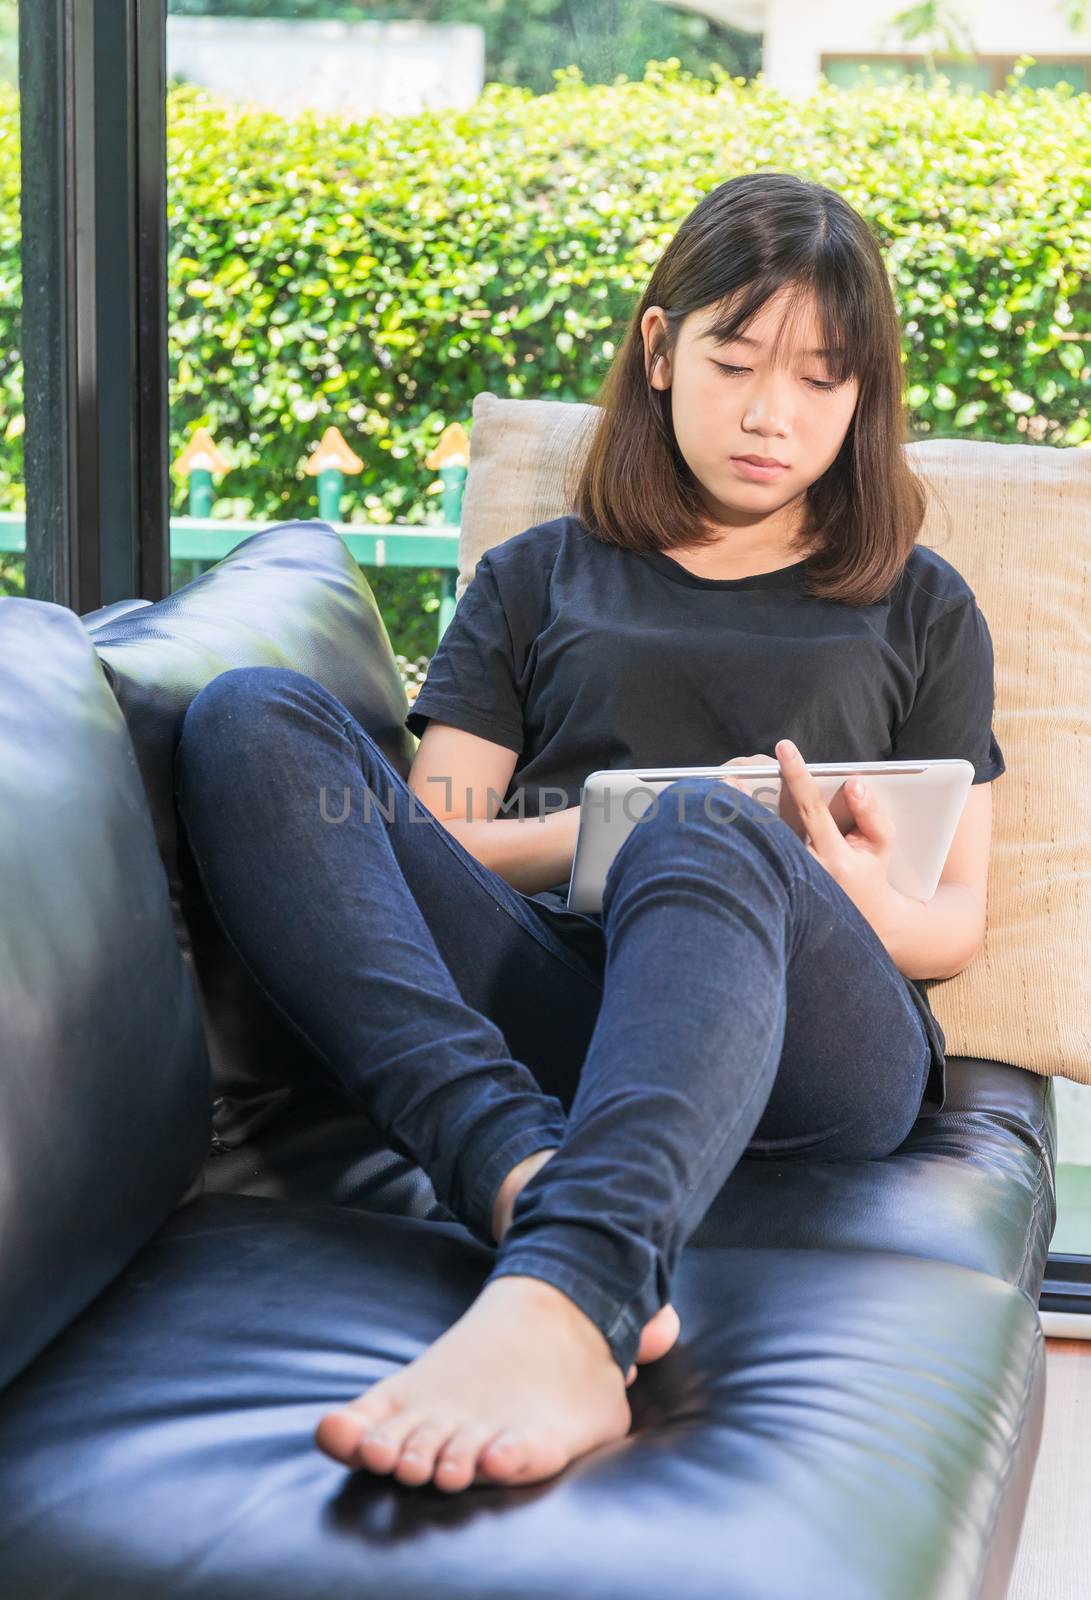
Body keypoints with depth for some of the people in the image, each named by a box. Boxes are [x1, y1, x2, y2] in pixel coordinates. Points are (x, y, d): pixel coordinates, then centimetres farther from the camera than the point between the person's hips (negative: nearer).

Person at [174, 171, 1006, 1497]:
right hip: (533, 1010, 2)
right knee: (254, 720, -22)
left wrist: (868, 904, -5)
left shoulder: (920, 609, 27)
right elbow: (422, 838, 16)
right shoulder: (534, 580, 27)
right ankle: (531, 1176, -43)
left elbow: (958, 921, 20)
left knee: (709, 835, -37)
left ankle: (561, 1303, -64)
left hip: (815, 1040, -1)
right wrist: (618, 826, -3)